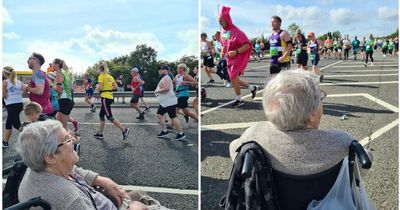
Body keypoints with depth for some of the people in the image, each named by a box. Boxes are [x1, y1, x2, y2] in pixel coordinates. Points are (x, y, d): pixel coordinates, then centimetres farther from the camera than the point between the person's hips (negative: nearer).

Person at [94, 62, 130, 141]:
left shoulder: (101, 76, -10)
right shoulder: (110, 76, 11)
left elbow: (100, 87, -19)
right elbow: (115, 86, 11)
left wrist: (97, 88, 1)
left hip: (105, 98, -8)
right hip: (110, 97, 8)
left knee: (109, 117, -6)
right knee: (101, 115, 16)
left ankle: (124, 130, -11)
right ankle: (100, 134, 21)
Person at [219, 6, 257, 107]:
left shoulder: (236, 32, -19)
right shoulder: (223, 31, 3)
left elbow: (248, 45, -21)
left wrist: (236, 52, -29)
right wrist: (222, 51, 0)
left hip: (238, 59, -8)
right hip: (229, 60, 8)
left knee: (233, 78, -8)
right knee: (234, 80, 12)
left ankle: (239, 99, 9)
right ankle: (252, 88, 31)